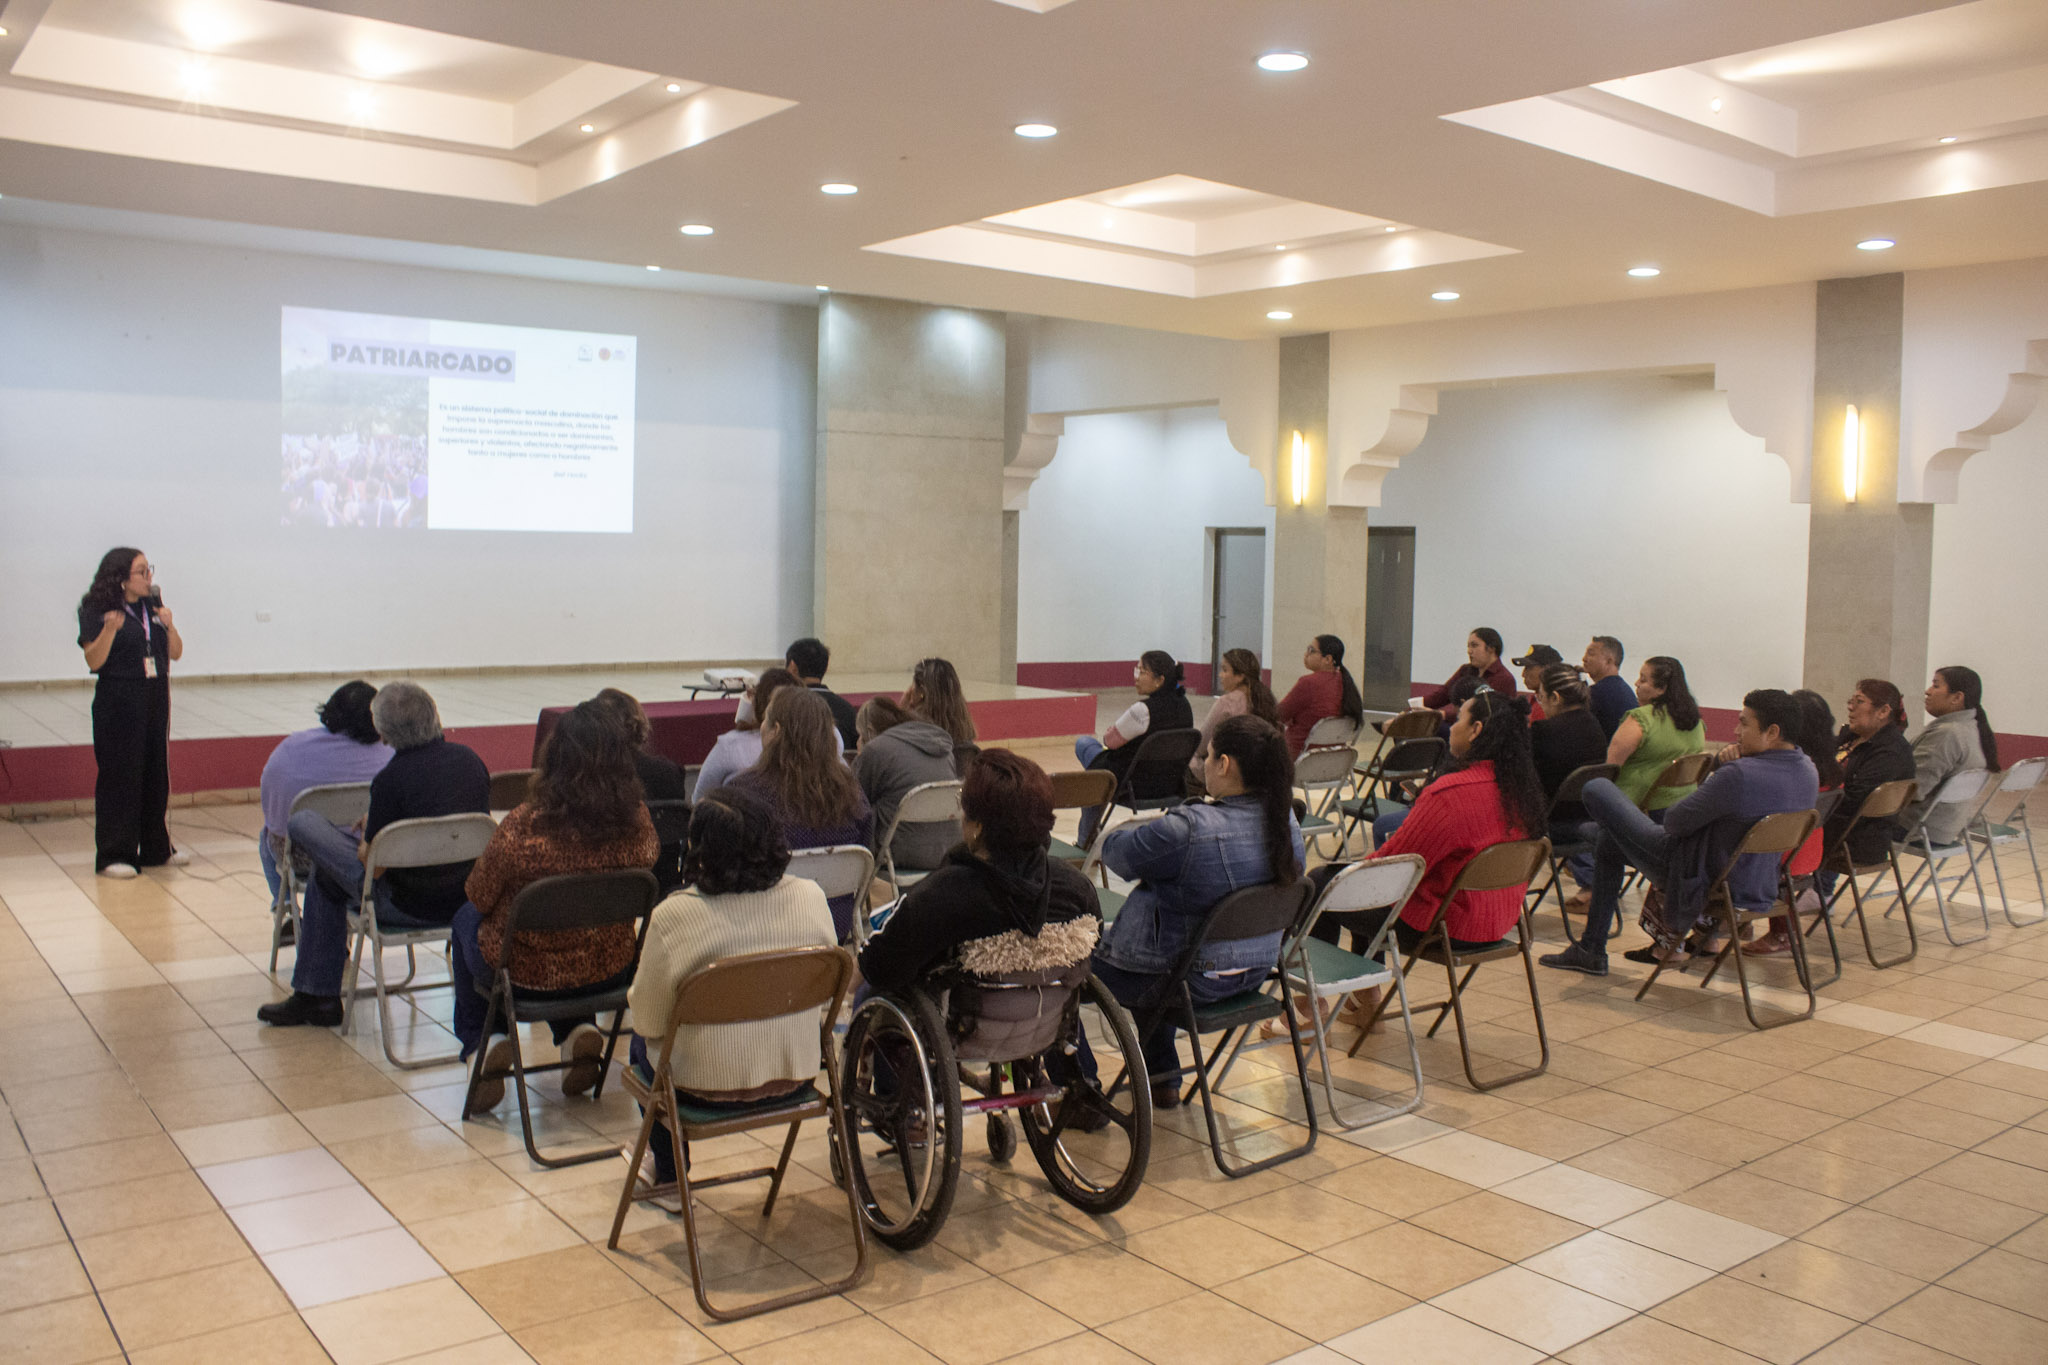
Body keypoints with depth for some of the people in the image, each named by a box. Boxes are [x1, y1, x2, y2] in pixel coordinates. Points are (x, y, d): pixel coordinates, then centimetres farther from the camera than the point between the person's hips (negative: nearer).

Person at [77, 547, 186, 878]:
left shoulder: (154, 606, 10)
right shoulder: (96, 611, -6)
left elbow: (175, 653, 11)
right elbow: (94, 662, -12)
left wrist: (169, 625, -7)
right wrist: (110, 629, -26)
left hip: (155, 701, 6)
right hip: (118, 705, -6)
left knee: (157, 773, 9)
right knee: (120, 776, -3)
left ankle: (156, 849, 19)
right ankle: (113, 856, 4)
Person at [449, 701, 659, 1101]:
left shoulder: (524, 826, -28)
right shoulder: (638, 824, -18)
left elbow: (479, 897, -10)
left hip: (526, 977, -2)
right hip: (609, 973, 3)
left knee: (466, 921, 30)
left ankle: (483, 1043, 23)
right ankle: (580, 1032, 19)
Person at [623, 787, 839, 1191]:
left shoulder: (672, 917, -21)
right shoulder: (811, 897, -11)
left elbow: (648, 1022, -11)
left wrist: (639, 983, 11)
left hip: (709, 1087, -4)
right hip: (797, 1076, 4)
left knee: (641, 1044, 30)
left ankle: (668, 1170, 46)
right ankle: (666, 1158, 50)